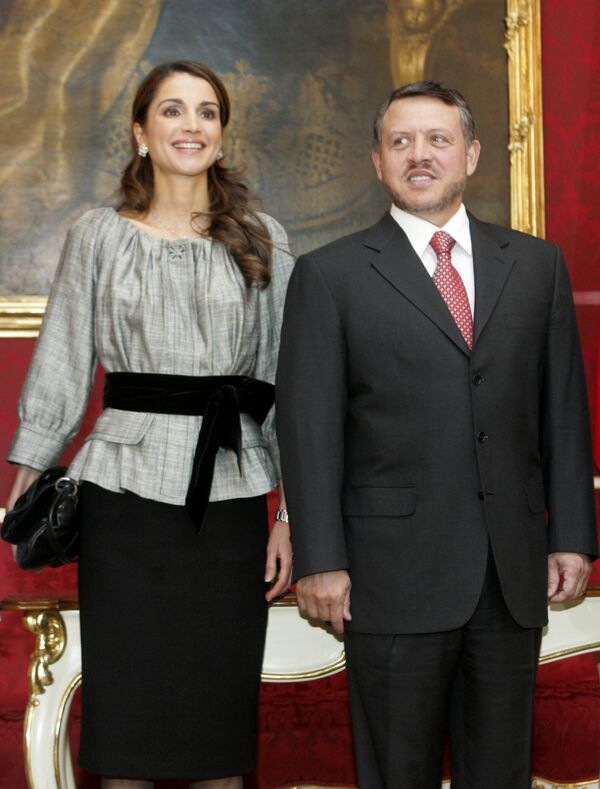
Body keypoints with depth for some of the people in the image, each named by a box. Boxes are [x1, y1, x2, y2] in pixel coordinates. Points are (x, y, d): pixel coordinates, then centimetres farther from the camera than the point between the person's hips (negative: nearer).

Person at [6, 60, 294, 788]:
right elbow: (62, 365, 7)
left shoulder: (261, 240, 7)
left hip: (229, 496, 1)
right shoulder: (98, 236, 7)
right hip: (124, 490, 0)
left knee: (221, 703, 5)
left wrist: (291, 510, 0)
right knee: (122, 700, 3)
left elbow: (284, 375, 5)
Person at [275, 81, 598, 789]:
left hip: (514, 569, 3)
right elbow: (309, 425, -4)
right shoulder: (329, 275, 0)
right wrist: (320, 561, -9)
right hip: (395, 568, -3)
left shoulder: (535, 264, 9)